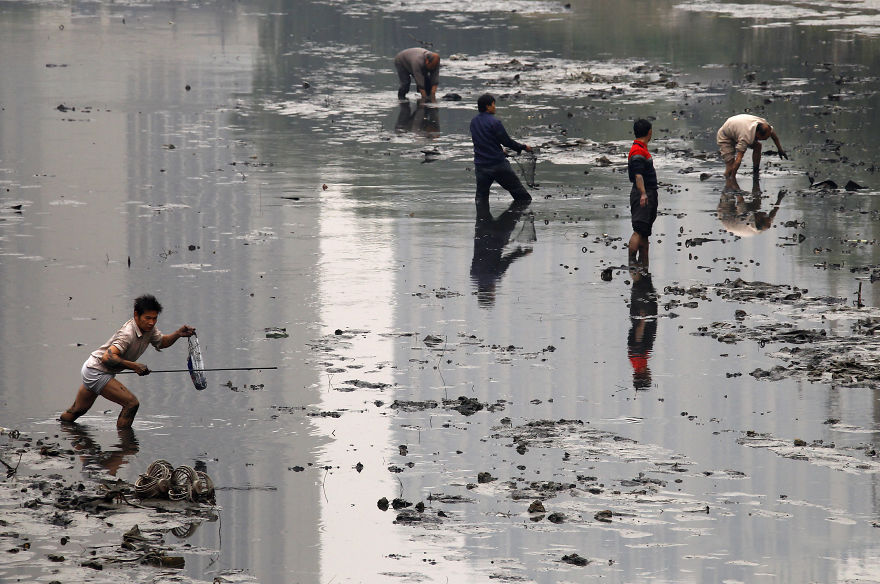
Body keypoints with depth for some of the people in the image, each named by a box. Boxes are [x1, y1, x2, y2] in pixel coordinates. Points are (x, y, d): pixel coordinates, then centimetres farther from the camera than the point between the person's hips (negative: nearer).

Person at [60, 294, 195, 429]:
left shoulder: (149, 329, -1)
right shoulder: (128, 334, -30)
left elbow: (162, 342, 15)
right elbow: (107, 358, -38)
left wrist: (178, 334, -4)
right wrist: (133, 366, -41)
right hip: (96, 372, -10)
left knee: (78, 410, 24)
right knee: (132, 403, -17)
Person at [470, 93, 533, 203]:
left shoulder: (474, 122, 6)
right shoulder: (494, 122, -15)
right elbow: (507, 141, -12)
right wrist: (523, 147, 3)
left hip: (480, 164, 6)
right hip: (498, 163, -6)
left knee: (481, 197, 10)